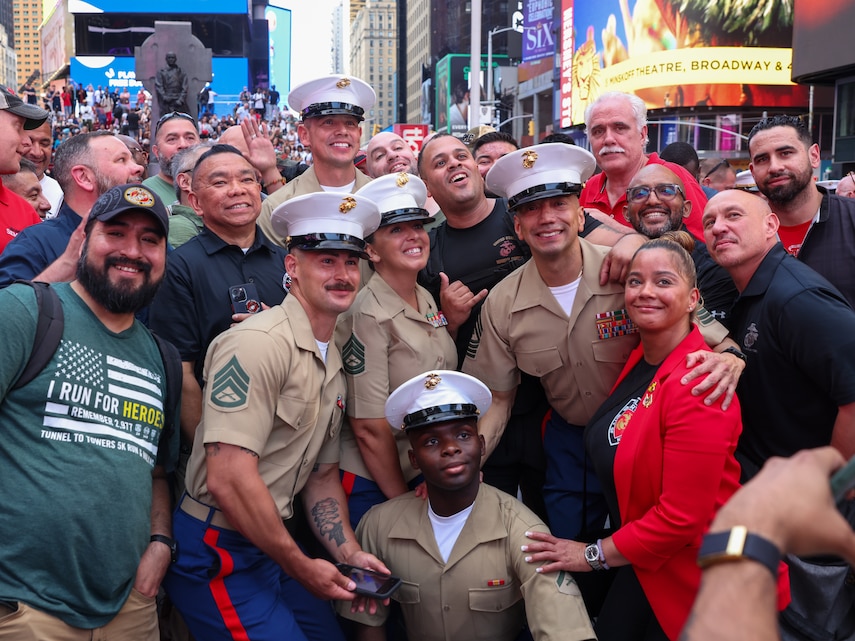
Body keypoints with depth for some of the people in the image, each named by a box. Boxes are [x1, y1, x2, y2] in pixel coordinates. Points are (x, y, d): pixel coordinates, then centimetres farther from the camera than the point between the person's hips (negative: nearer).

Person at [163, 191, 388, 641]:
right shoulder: (259, 342, -20)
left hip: (275, 547, 9)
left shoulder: (334, 362, 9)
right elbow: (227, 478, -26)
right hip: (218, 553, -9)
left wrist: (350, 553, 1)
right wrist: (300, 566, -16)